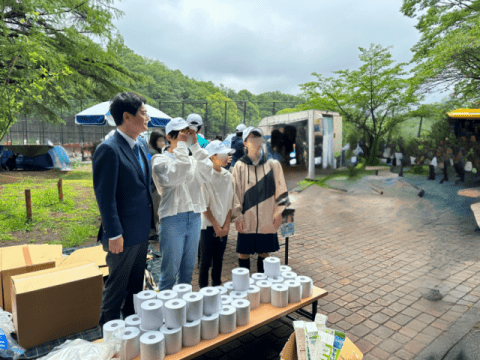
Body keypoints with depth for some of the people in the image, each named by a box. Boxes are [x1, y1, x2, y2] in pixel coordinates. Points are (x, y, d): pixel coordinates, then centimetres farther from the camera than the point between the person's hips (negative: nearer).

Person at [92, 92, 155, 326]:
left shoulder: (142, 145, 7)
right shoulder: (109, 150, -19)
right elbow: (105, 197, -19)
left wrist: (149, 220, 14)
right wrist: (114, 234, -19)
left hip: (142, 230, 8)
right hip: (123, 233, -8)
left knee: (136, 284, 23)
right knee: (117, 287, 12)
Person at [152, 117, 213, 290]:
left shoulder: (192, 159, 9)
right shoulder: (160, 159, -5)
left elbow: (206, 175, -9)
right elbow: (173, 178, -24)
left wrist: (195, 146, -9)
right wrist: (181, 146, -18)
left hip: (194, 216, 5)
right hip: (172, 218, -5)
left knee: (188, 270, 17)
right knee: (170, 271, 3)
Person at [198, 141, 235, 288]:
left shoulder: (228, 175, 4)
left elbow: (230, 202, 7)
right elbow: (204, 205, -12)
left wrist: (226, 224, 0)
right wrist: (215, 225, -10)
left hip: (223, 225, 5)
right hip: (208, 225, -5)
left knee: (218, 259, 15)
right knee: (206, 260, 5)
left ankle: (217, 286, 30)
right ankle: (203, 288, 20)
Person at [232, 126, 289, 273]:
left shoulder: (273, 164, -1)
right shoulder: (240, 166, -4)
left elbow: (280, 189, 5)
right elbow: (235, 193, -2)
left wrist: (278, 211, 1)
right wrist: (238, 216, -5)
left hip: (267, 219, 1)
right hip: (247, 218, -1)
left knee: (264, 252, 14)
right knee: (244, 252, 8)